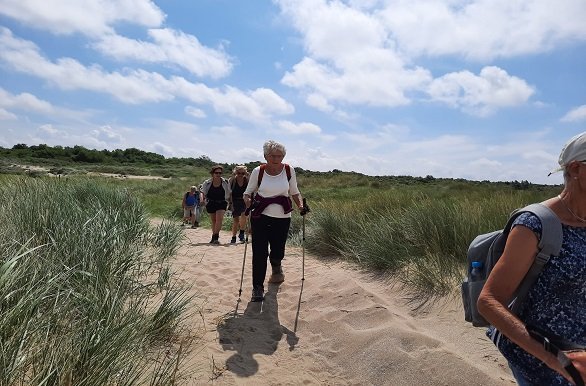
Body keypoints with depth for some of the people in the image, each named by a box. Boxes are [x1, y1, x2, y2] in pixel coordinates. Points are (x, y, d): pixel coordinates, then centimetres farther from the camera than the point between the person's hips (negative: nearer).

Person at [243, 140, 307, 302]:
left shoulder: (289, 170, 1)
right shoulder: (258, 171, -3)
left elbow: (294, 192, 13)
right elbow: (248, 192, 5)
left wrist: (300, 205, -4)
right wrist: (248, 202, -17)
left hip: (282, 218, 1)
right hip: (260, 217, -1)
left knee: (278, 252, 9)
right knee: (259, 253, -3)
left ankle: (276, 266, 46)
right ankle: (257, 287, 12)